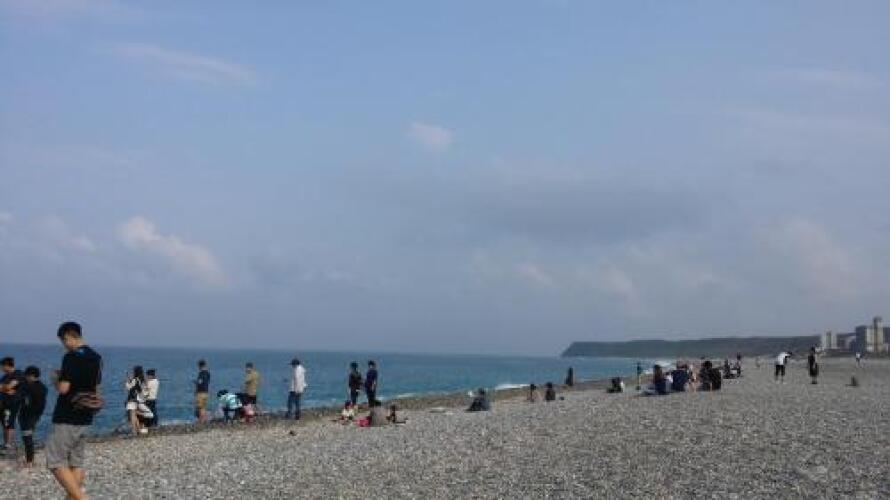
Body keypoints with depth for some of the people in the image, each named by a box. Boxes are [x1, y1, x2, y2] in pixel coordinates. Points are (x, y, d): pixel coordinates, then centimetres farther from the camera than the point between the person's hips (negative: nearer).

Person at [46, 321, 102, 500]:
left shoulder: (71, 357, -15)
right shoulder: (96, 357, 10)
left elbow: (63, 388, -20)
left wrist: (55, 378, 1)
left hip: (67, 418, -8)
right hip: (85, 418, 8)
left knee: (56, 462, -4)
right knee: (76, 462, 11)